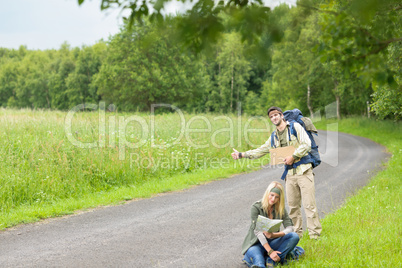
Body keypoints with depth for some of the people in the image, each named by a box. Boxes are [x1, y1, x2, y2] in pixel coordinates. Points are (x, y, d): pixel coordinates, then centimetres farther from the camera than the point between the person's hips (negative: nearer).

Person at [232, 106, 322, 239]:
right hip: (290, 174, 6)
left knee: (309, 204, -8)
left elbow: (306, 144, -10)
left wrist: (293, 156, -14)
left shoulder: (295, 127, -1)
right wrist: (241, 155, 17)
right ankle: (297, 233, 16)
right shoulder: (274, 137, 17)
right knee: (292, 206, 6)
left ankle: (315, 234, -5)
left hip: (303, 170, -6)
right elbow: (261, 150, 22)